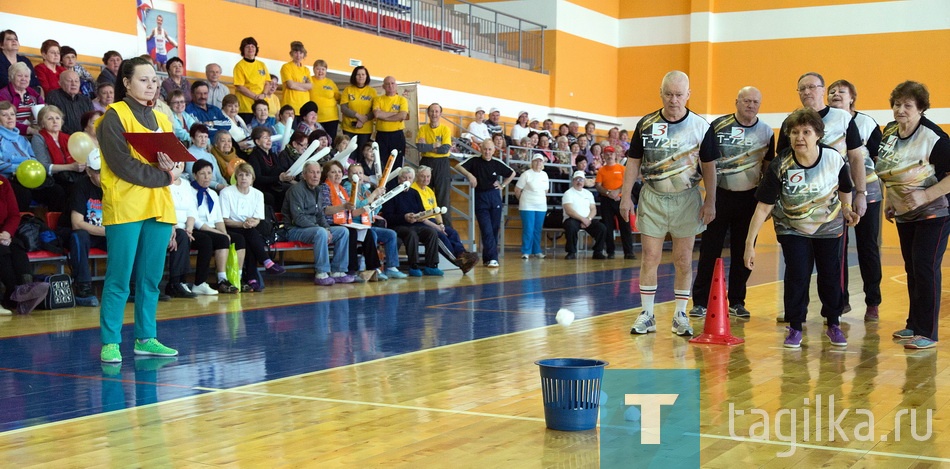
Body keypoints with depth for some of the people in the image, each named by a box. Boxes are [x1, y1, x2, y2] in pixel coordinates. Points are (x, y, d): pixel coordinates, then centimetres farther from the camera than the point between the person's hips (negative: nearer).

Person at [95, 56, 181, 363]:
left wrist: (175, 167, -11)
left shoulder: (162, 120, 17)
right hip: (125, 207, -6)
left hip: (159, 208, 6)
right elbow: (122, 164, -14)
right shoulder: (115, 116, -3)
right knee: (119, 278, -6)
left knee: (151, 278, 8)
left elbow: (178, 160, 13)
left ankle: (146, 338, 16)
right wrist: (164, 176, -12)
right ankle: (110, 342, -1)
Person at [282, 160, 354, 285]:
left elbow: (320, 215, 20)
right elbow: (298, 218, -20)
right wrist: (320, 228, -23)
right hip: (295, 229, -9)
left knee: (343, 231, -4)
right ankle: (321, 274, -31)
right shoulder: (296, 189, -12)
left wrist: (327, 228, -1)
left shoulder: (316, 190, 16)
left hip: (313, 227, 9)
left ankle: (337, 271, -6)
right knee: (321, 232, -36)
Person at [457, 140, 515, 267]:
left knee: (494, 229, 5)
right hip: (480, 198, -3)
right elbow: (459, 166, -5)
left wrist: (503, 185, 9)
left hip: (495, 197, 3)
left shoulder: (497, 163, 4)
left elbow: (512, 173, 18)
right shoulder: (475, 161, 0)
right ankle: (492, 258, -12)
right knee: (486, 230, -10)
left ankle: (487, 258, 15)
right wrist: (469, 175, -18)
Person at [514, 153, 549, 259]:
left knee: (538, 230, 7)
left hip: (541, 207, 5)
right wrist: (523, 200, 8)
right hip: (527, 207, -5)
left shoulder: (544, 175, 11)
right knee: (528, 229, -6)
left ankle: (537, 251, 14)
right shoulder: (526, 174, -7)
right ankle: (526, 252, 0)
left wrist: (543, 200, 11)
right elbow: (517, 190, -3)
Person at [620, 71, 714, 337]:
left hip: (686, 199, -1)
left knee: (683, 260, 3)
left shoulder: (700, 126, -2)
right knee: (649, 258, 0)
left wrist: (710, 202, -5)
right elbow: (633, 161, 6)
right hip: (652, 198, 1)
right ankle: (647, 316, 8)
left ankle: (680, 316, 14)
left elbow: (709, 165, 1)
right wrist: (626, 195, 0)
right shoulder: (646, 124, 2)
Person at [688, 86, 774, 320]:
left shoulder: (767, 132, 6)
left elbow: (769, 168, 12)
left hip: (750, 198, 2)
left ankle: (737, 302, 18)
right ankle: (700, 302, 5)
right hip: (719, 194, -2)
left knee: (743, 252, 7)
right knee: (709, 250, -1)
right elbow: (704, 160, -2)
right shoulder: (718, 126, -2)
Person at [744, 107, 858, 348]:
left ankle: (833, 325, 26)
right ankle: (795, 328, 7)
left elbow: (844, 188, 4)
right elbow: (763, 206, -24)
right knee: (797, 274, -11)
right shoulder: (780, 166, -25)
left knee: (830, 274, 6)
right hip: (792, 228, -2)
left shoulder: (834, 159, -20)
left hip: (829, 226, 2)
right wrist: (750, 243, -27)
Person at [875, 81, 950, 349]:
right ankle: (914, 325, 23)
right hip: (905, 213, 7)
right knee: (912, 269, 13)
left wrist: (925, 196, -29)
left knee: (925, 268, -10)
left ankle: (927, 333, -5)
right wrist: (889, 199, 13)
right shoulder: (889, 131, 1)